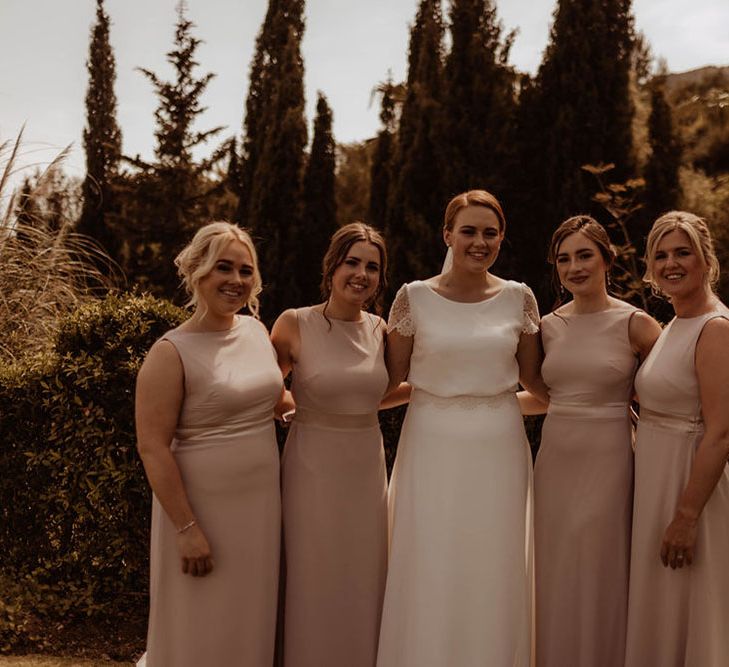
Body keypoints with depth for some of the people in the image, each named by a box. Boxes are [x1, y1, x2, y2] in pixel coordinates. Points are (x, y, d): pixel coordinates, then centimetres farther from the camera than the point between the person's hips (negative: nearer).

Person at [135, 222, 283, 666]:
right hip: (203, 508, -6)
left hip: (263, 504, 6)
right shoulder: (172, 353, -15)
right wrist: (188, 529, -19)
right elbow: (153, 448, -18)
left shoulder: (256, 330, 5)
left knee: (252, 624, 18)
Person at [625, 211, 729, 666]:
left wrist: (686, 516, -23)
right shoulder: (674, 327, 11)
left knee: (687, 612, 4)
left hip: (692, 481, -9)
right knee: (659, 610, 18)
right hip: (657, 479, 9)